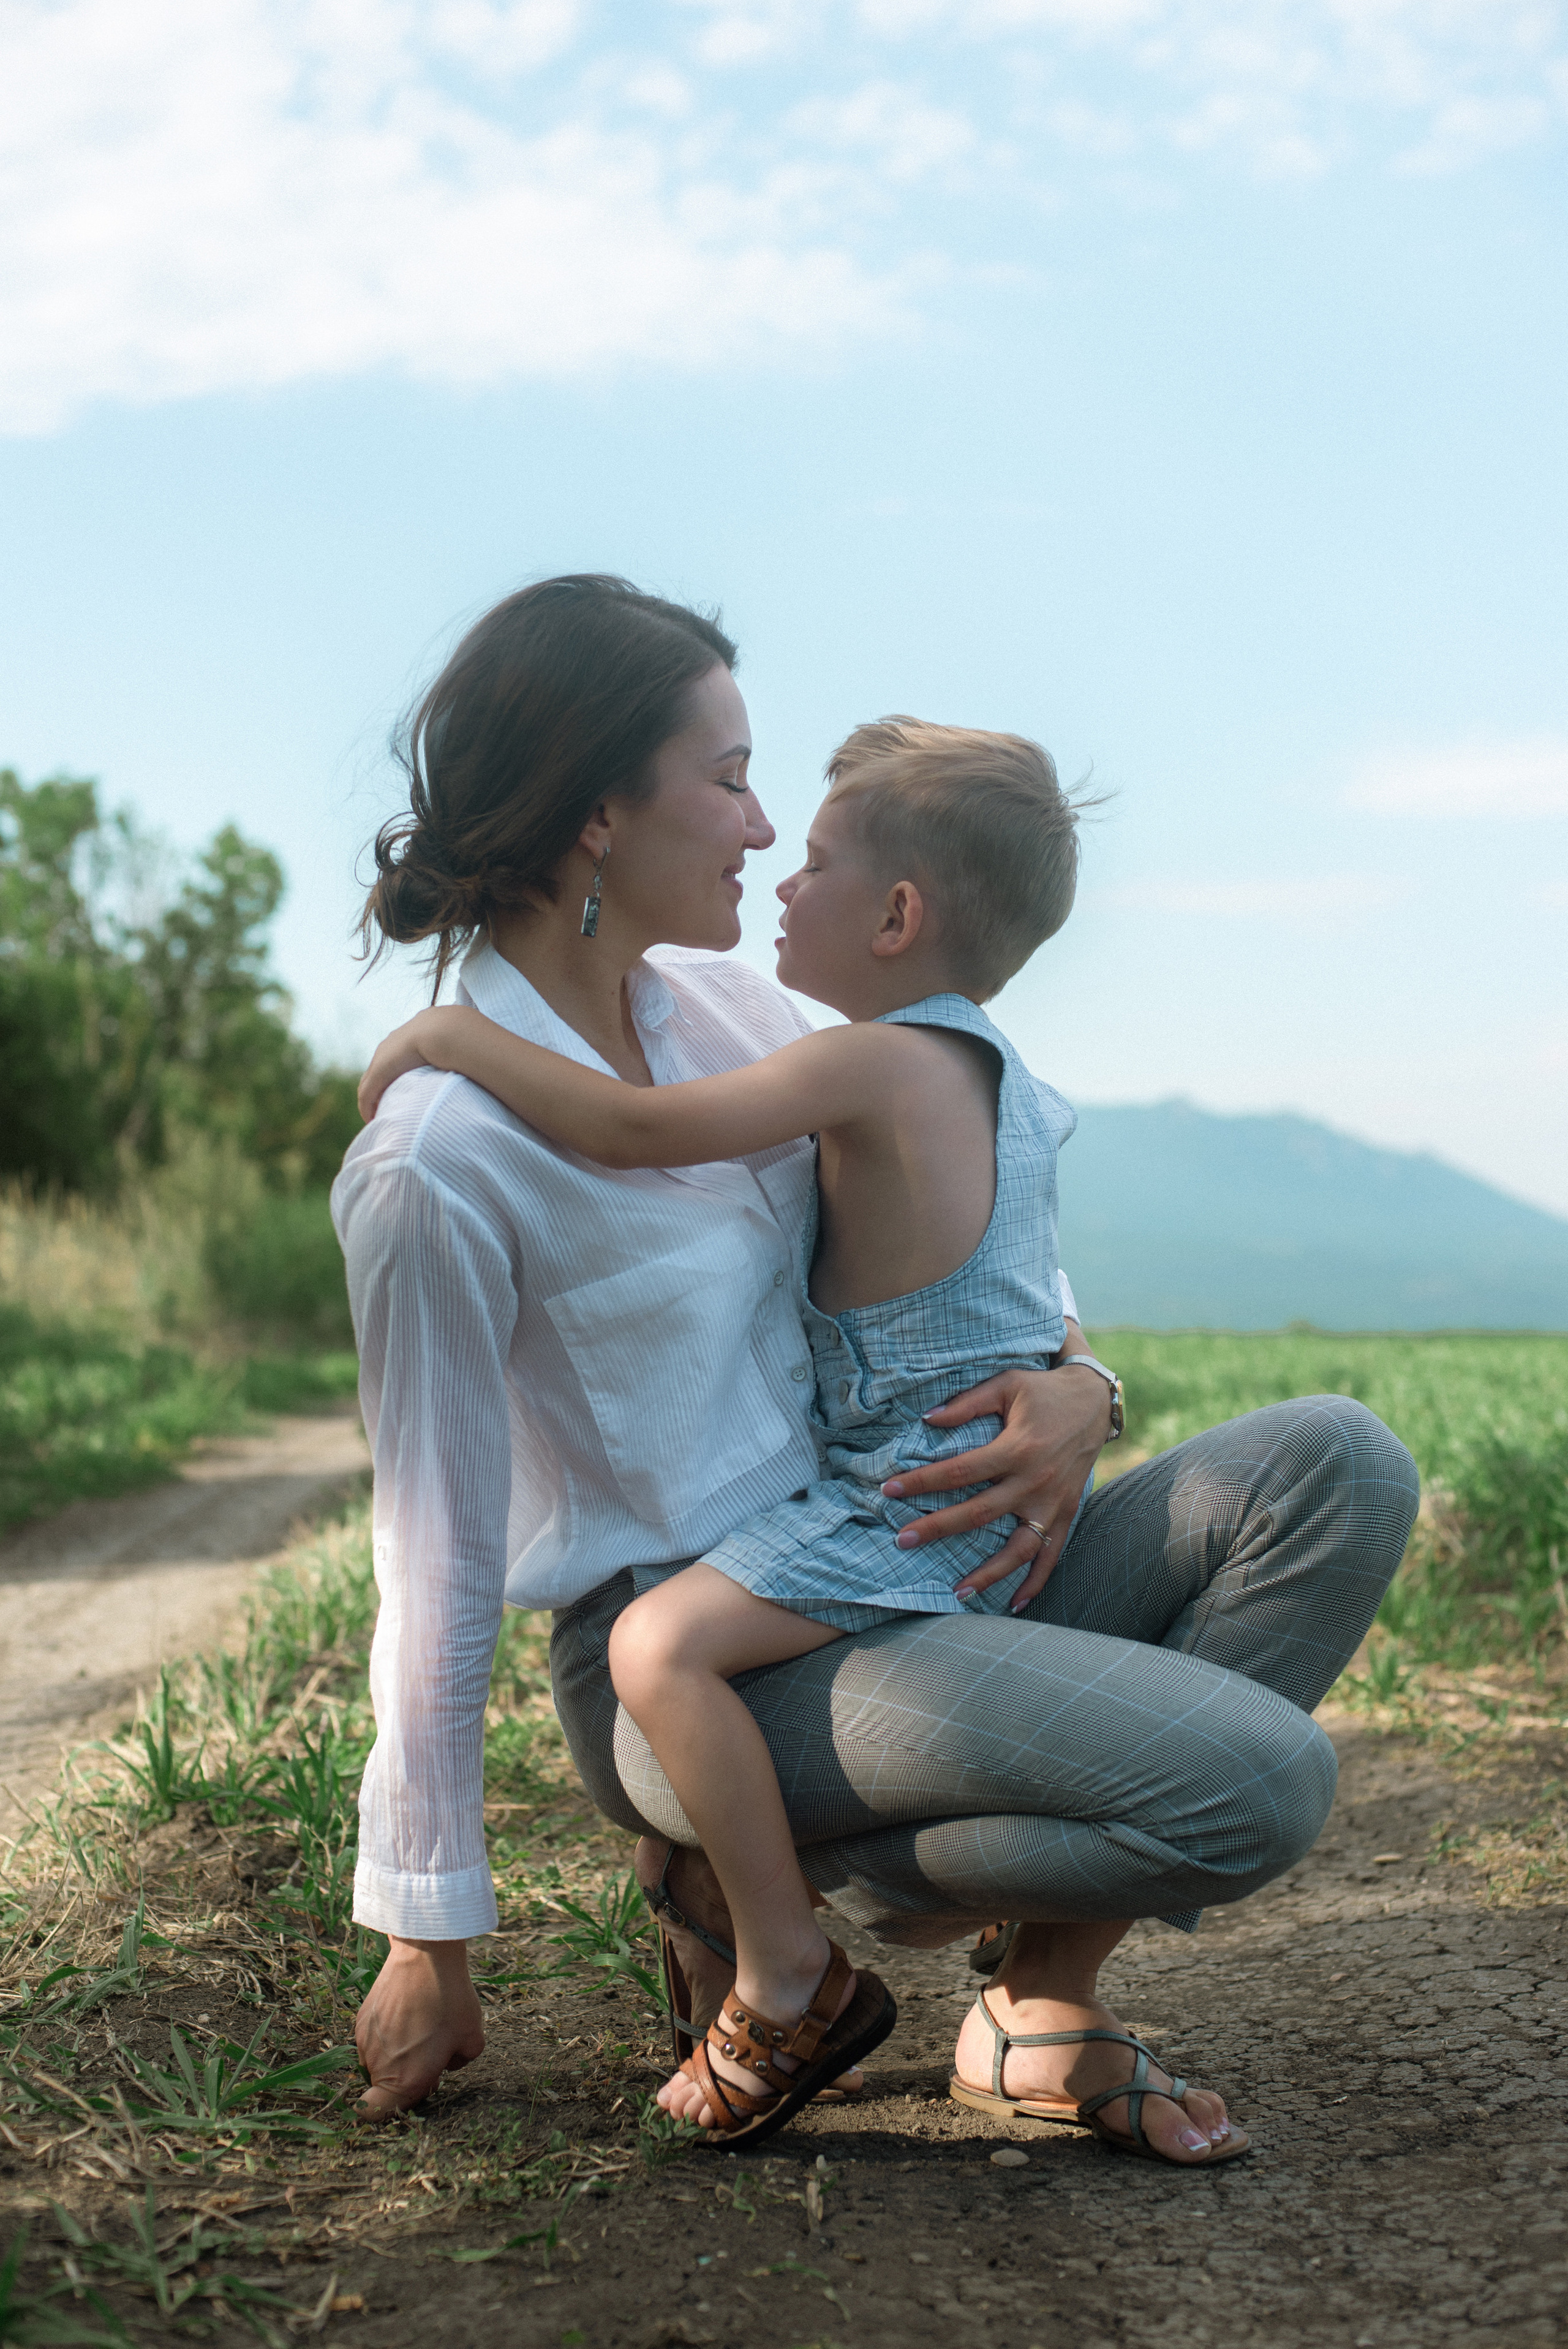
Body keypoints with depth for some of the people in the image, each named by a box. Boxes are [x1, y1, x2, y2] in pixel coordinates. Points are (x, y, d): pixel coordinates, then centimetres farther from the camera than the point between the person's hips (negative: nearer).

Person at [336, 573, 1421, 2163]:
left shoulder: (716, 1007, 6)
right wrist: (426, 1943, -4)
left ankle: (1048, 2001, -5)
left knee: (1338, 1467, -9)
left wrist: (1075, 1388, -8)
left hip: (879, 1591, 8)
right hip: (689, 1672, -8)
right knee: (1258, 1780, -24)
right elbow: (439, 1573, -12)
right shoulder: (439, 1164, -17)